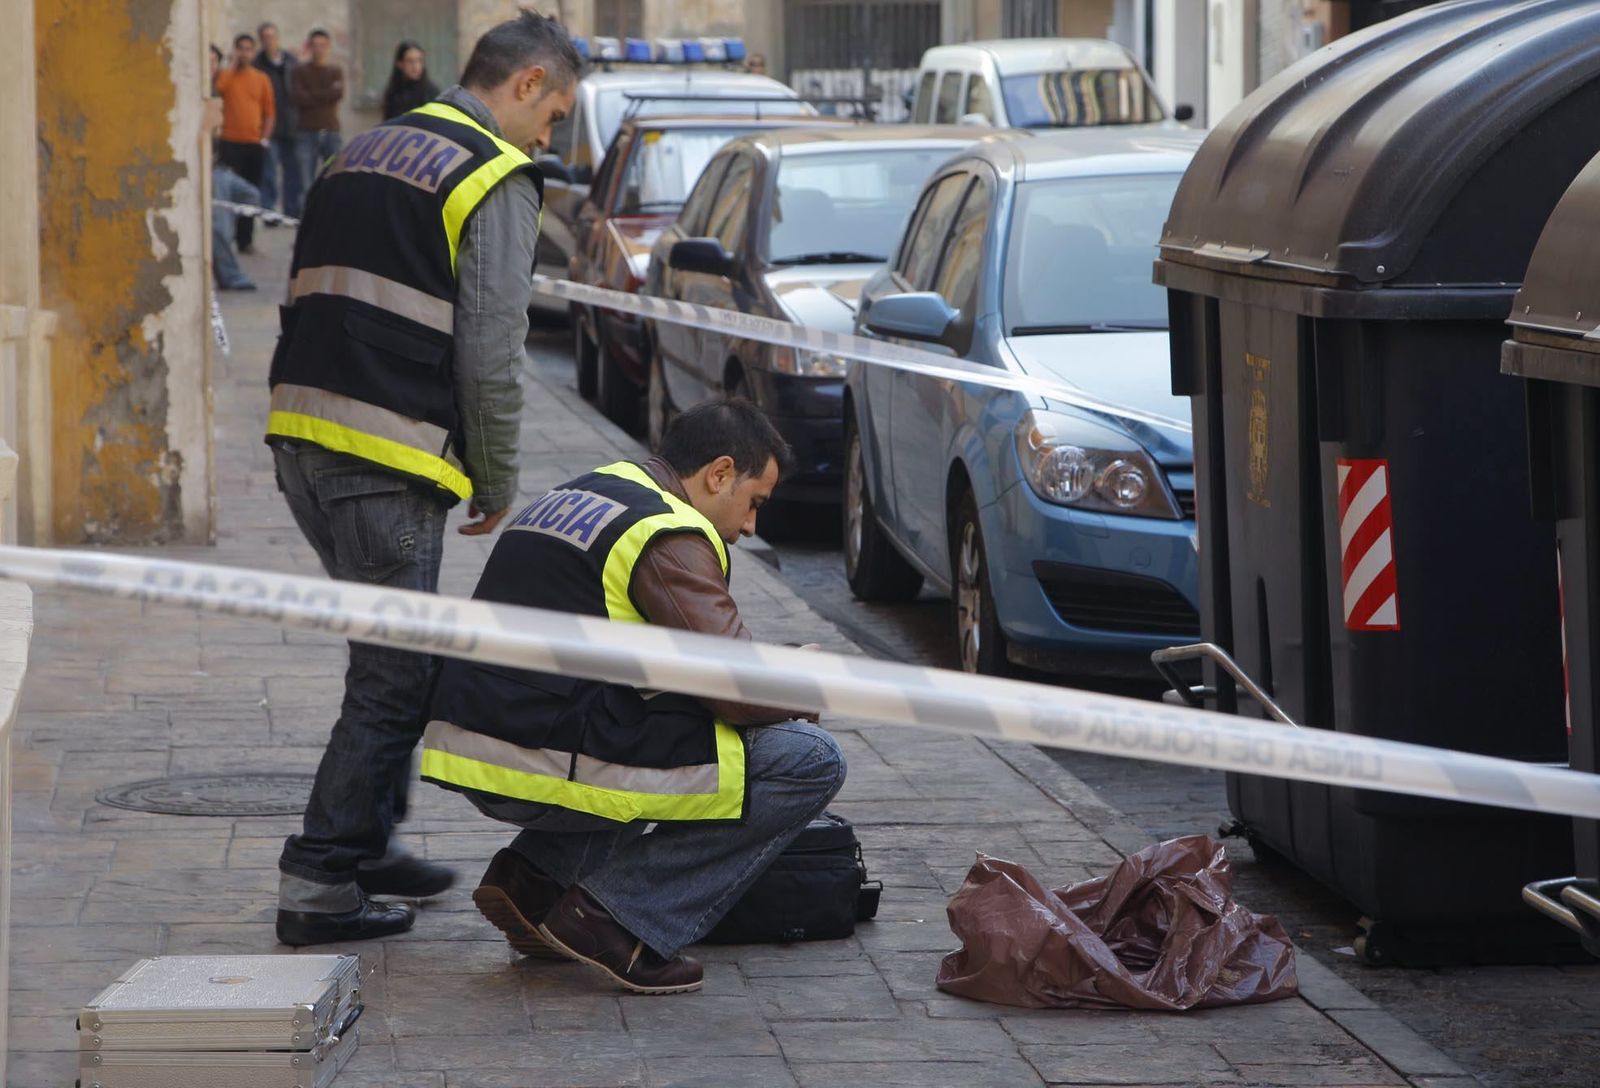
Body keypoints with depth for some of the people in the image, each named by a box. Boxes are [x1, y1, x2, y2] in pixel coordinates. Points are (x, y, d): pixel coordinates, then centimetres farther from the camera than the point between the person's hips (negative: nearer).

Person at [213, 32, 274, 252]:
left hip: (255, 144, 3)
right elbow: (219, 87, -21)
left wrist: (265, 138, -1)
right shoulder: (226, 75, 3)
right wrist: (233, 63, -13)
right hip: (231, 143, -3)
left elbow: (270, 112, 10)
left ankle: (245, 239, 11)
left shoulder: (262, 79, 10)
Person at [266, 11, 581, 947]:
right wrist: (498, 488, 1)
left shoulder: (366, 154, 20)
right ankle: (318, 886, -2)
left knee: (395, 655, 22)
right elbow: (491, 356, -12)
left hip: (303, 437, 9)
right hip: (388, 464, -9)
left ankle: (369, 842, 29)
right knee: (395, 676, -2)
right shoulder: (496, 180, -6)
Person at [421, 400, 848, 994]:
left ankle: (536, 878, 15)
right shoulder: (670, 537, -9)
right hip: (553, 773, -9)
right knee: (812, 761, -4)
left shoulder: (572, 498, 21)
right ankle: (621, 917, -6)